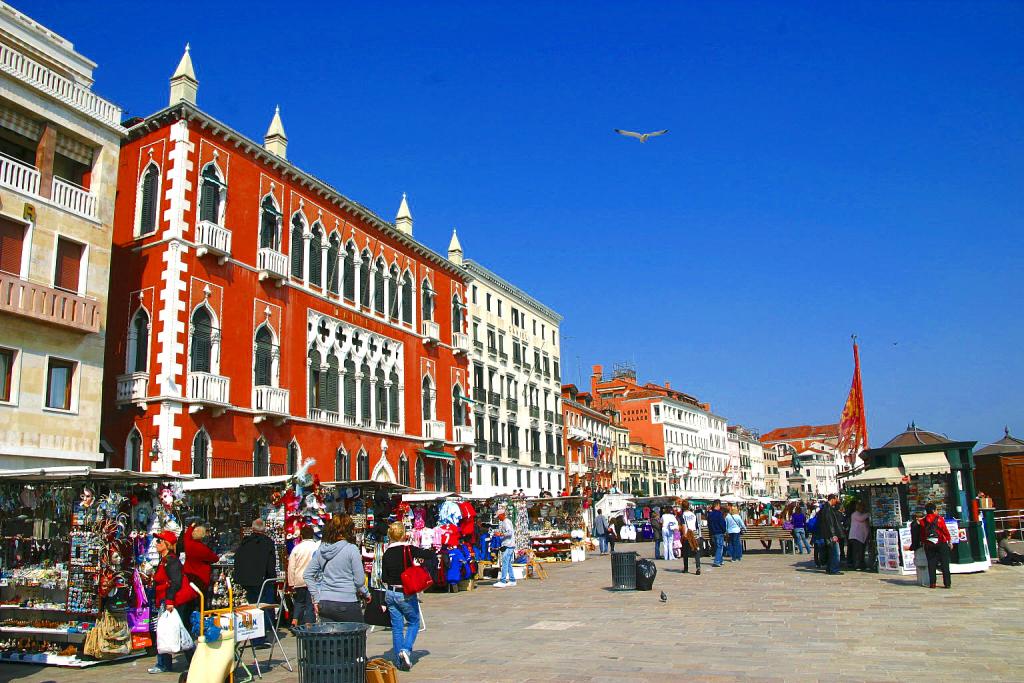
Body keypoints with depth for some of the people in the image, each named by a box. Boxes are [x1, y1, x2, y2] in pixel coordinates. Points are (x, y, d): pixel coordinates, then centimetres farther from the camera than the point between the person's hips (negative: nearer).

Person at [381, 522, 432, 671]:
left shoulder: (387, 553, 0)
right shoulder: (409, 549, -13)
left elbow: (384, 578, 3)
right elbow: (429, 555, -13)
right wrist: (419, 558, 5)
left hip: (390, 593, 4)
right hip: (406, 594, -4)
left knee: (396, 626, 12)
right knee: (413, 623, 14)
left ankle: (399, 661, 16)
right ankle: (406, 649, -6)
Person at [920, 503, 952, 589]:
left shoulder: (923, 521, 3)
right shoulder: (939, 519, -5)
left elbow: (922, 534, 7)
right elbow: (945, 531, -5)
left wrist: (924, 542, 18)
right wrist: (950, 541, 4)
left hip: (928, 545, 2)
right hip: (941, 543, -2)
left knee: (931, 564, 6)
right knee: (944, 564, 4)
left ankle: (932, 583, 4)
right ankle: (947, 583, 3)